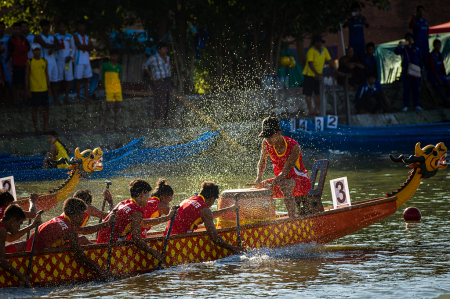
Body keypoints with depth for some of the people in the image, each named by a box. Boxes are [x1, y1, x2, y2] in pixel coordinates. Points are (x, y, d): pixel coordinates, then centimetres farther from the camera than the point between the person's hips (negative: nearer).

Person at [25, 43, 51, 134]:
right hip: (34, 89, -3)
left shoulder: (44, 61, 7)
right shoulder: (29, 62, -3)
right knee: (35, 107, 2)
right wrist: (27, 90, -7)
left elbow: (47, 75, 12)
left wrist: (49, 88, 9)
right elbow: (27, 76, -2)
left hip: (44, 89, 3)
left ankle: (46, 127, 12)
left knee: (46, 107, 4)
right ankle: (36, 128, 9)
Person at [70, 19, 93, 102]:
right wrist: (87, 46, 0)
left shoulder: (86, 37, 17)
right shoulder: (75, 36, -3)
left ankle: (86, 95, 11)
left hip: (86, 60, 7)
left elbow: (91, 48, 7)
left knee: (86, 78, 8)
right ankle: (79, 96, -2)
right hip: (79, 60, -7)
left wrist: (83, 47, -9)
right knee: (78, 79, -4)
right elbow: (79, 46, -15)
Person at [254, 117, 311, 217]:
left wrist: (272, 184, -42)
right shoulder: (266, 144, -7)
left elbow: (285, 171, -29)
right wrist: (259, 178, -9)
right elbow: (262, 162, 9)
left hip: (301, 180, -7)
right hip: (281, 179, 7)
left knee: (284, 185, -39)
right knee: (258, 187, -10)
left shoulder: (294, 147, -25)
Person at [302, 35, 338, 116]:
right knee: (308, 94, -4)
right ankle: (310, 111, -1)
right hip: (309, 74, -6)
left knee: (319, 94, 0)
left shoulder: (324, 50, 4)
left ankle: (316, 111, 6)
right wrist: (316, 73, -37)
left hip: (319, 75, 6)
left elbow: (329, 60, 7)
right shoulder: (311, 51, -16)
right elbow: (310, 63, -26)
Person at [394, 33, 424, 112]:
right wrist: (399, 46, -35)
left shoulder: (416, 49, 12)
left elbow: (420, 60, 16)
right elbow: (396, 52, -14)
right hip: (405, 72, -2)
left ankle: (416, 105, 10)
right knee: (406, 89, -3)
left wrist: (422, 70, 11)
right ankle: (405, 106, 0)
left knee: (416, 89, 3)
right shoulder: (403, 48, 6)